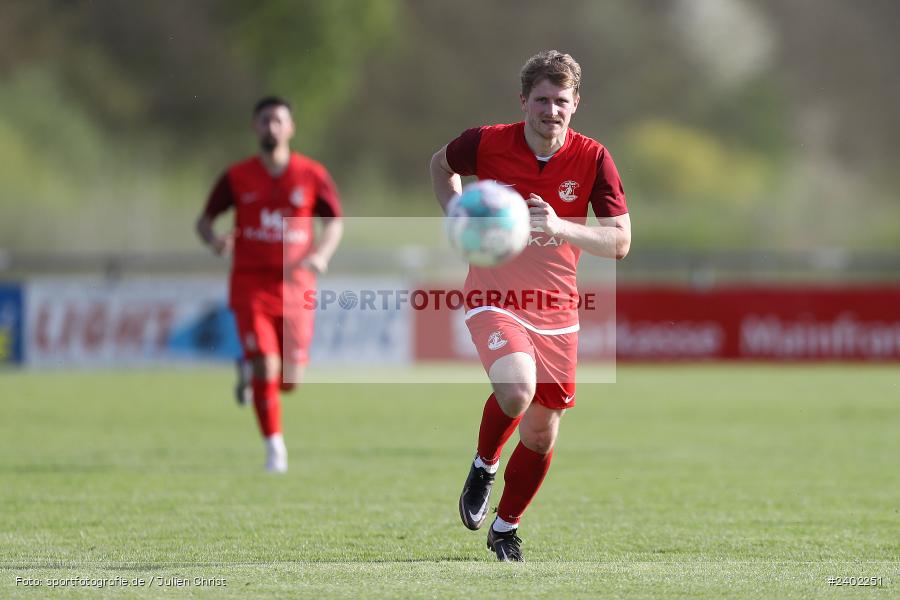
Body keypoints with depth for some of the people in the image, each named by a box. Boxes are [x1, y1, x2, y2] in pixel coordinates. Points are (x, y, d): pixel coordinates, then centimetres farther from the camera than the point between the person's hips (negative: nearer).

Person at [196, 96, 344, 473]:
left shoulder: (312, 175, 0)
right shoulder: (236, 177, -1)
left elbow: (334, 223, 7)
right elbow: (204, 220, 7)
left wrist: (322, 254, -13)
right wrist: (214, 240, -17)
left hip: (295, 286, 1)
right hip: (250, 284, -1)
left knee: (290, 379, 0)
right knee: (266, 366, -15)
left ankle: (250, 372, 36)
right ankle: (274, 445, 1)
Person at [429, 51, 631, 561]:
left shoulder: (593, 159, -8)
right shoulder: (488, 144, -9)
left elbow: (620, 241, -11)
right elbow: (441, 165, 14)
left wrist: (561, 227, -28)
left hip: (556, 312, 2)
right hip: (494, 297, -2)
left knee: (541, 433, 7)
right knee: (516, 390, -30)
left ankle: (506, 528, 31)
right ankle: (484, 466, 1)